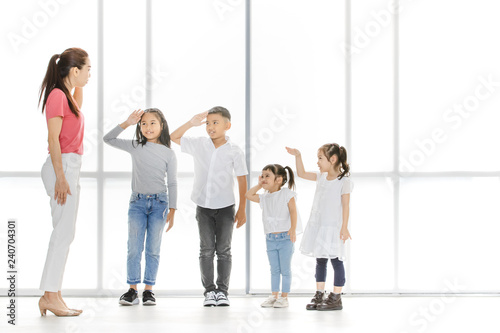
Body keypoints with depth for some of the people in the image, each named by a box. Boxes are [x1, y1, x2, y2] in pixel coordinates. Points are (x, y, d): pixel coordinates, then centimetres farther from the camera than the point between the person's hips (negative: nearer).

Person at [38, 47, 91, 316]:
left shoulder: (66, 95, 15)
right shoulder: (57, 95, -12)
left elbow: (77, 106, 41)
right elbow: (53, 138, -18)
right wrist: (60, 177, -22)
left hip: (70, 167, 10)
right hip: (63, 166, -10)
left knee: (65, 232, 9)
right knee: (64, 231, -10)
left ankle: (53, 294, 10)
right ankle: (50, 296, -9)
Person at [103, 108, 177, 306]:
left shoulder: (169, 154, 2)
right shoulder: (135, 147, 4)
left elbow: (172, 184, 3)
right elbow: (108, 139, 4)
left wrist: (172, 211, -3)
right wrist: (127, 124, -6)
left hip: (159, 203, -1)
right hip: (137, 202, 1)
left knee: (153, 249, 3)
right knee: (134, 248, -2)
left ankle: (149, 290, 8)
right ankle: (132, 290, 1)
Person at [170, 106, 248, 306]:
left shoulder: (234, 151, -6)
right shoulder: (198, 145, 1)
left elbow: (242, 180, -1)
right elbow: (173, 138, 9)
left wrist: (242, 210, -3)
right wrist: (191, 123, -4)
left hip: (225, 207, -2)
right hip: (203, 207, 2)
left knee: (223, 250, 2)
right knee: (206, 249, 2)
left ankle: (222, 291, 6)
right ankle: (209, 290, 6)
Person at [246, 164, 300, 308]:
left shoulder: (287, 194, -5)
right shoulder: (265, 197, 11)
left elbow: (293, 211, -11)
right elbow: (249, 195, 13)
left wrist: (293, 228, -20)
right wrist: (259, 185, 11)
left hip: (285, 237, -5)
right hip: (270, 238, 5)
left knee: (285, 269, 0)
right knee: (274, 270, 10)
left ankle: (284, 297, 5)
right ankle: (274, 296, 14)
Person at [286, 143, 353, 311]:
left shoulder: (344, 181, -9)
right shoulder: (321, 177, 10)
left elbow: (345, 205, -11)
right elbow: (301, 173, 21)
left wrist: (344, 227, -15)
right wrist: (298, 156, 10)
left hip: (333, 228, -7)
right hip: (317, 226, 7)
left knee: (336, 261, -2)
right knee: (320, 261, 12)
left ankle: (336, 297, 2)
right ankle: (319, 295, 18)